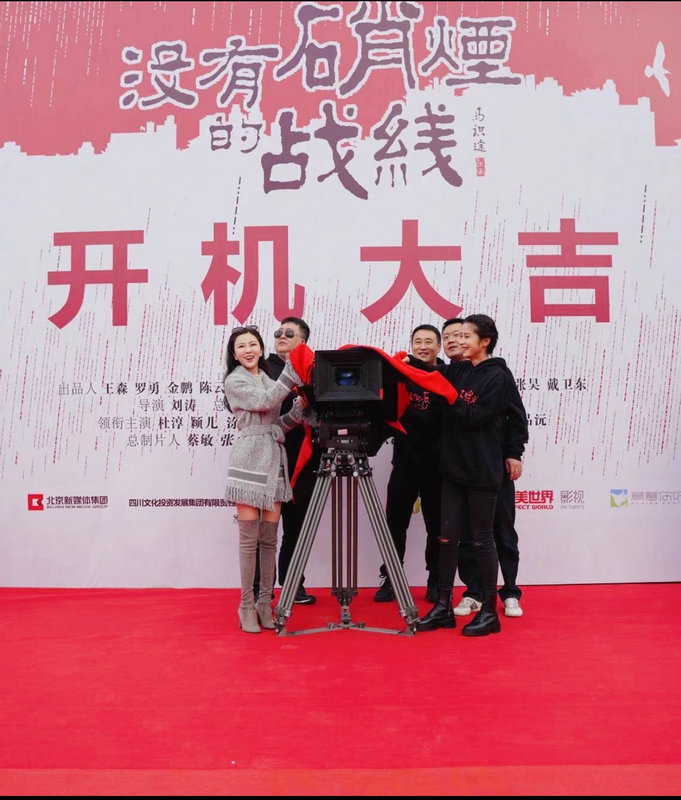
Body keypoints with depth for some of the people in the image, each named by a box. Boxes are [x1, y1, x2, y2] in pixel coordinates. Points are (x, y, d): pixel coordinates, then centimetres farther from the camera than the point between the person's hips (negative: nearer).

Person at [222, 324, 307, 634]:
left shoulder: (269, 379, 19)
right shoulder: (234, 381, 1)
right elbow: (266, 402, -14)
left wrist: (300, 407, 0)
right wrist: (293, 371, -14)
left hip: (275, 459, 6)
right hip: (250, 459, -5)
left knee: (270, 537, 6)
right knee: (249, 537, -4)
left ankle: (265, 603, 15)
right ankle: (247, 606, 5)